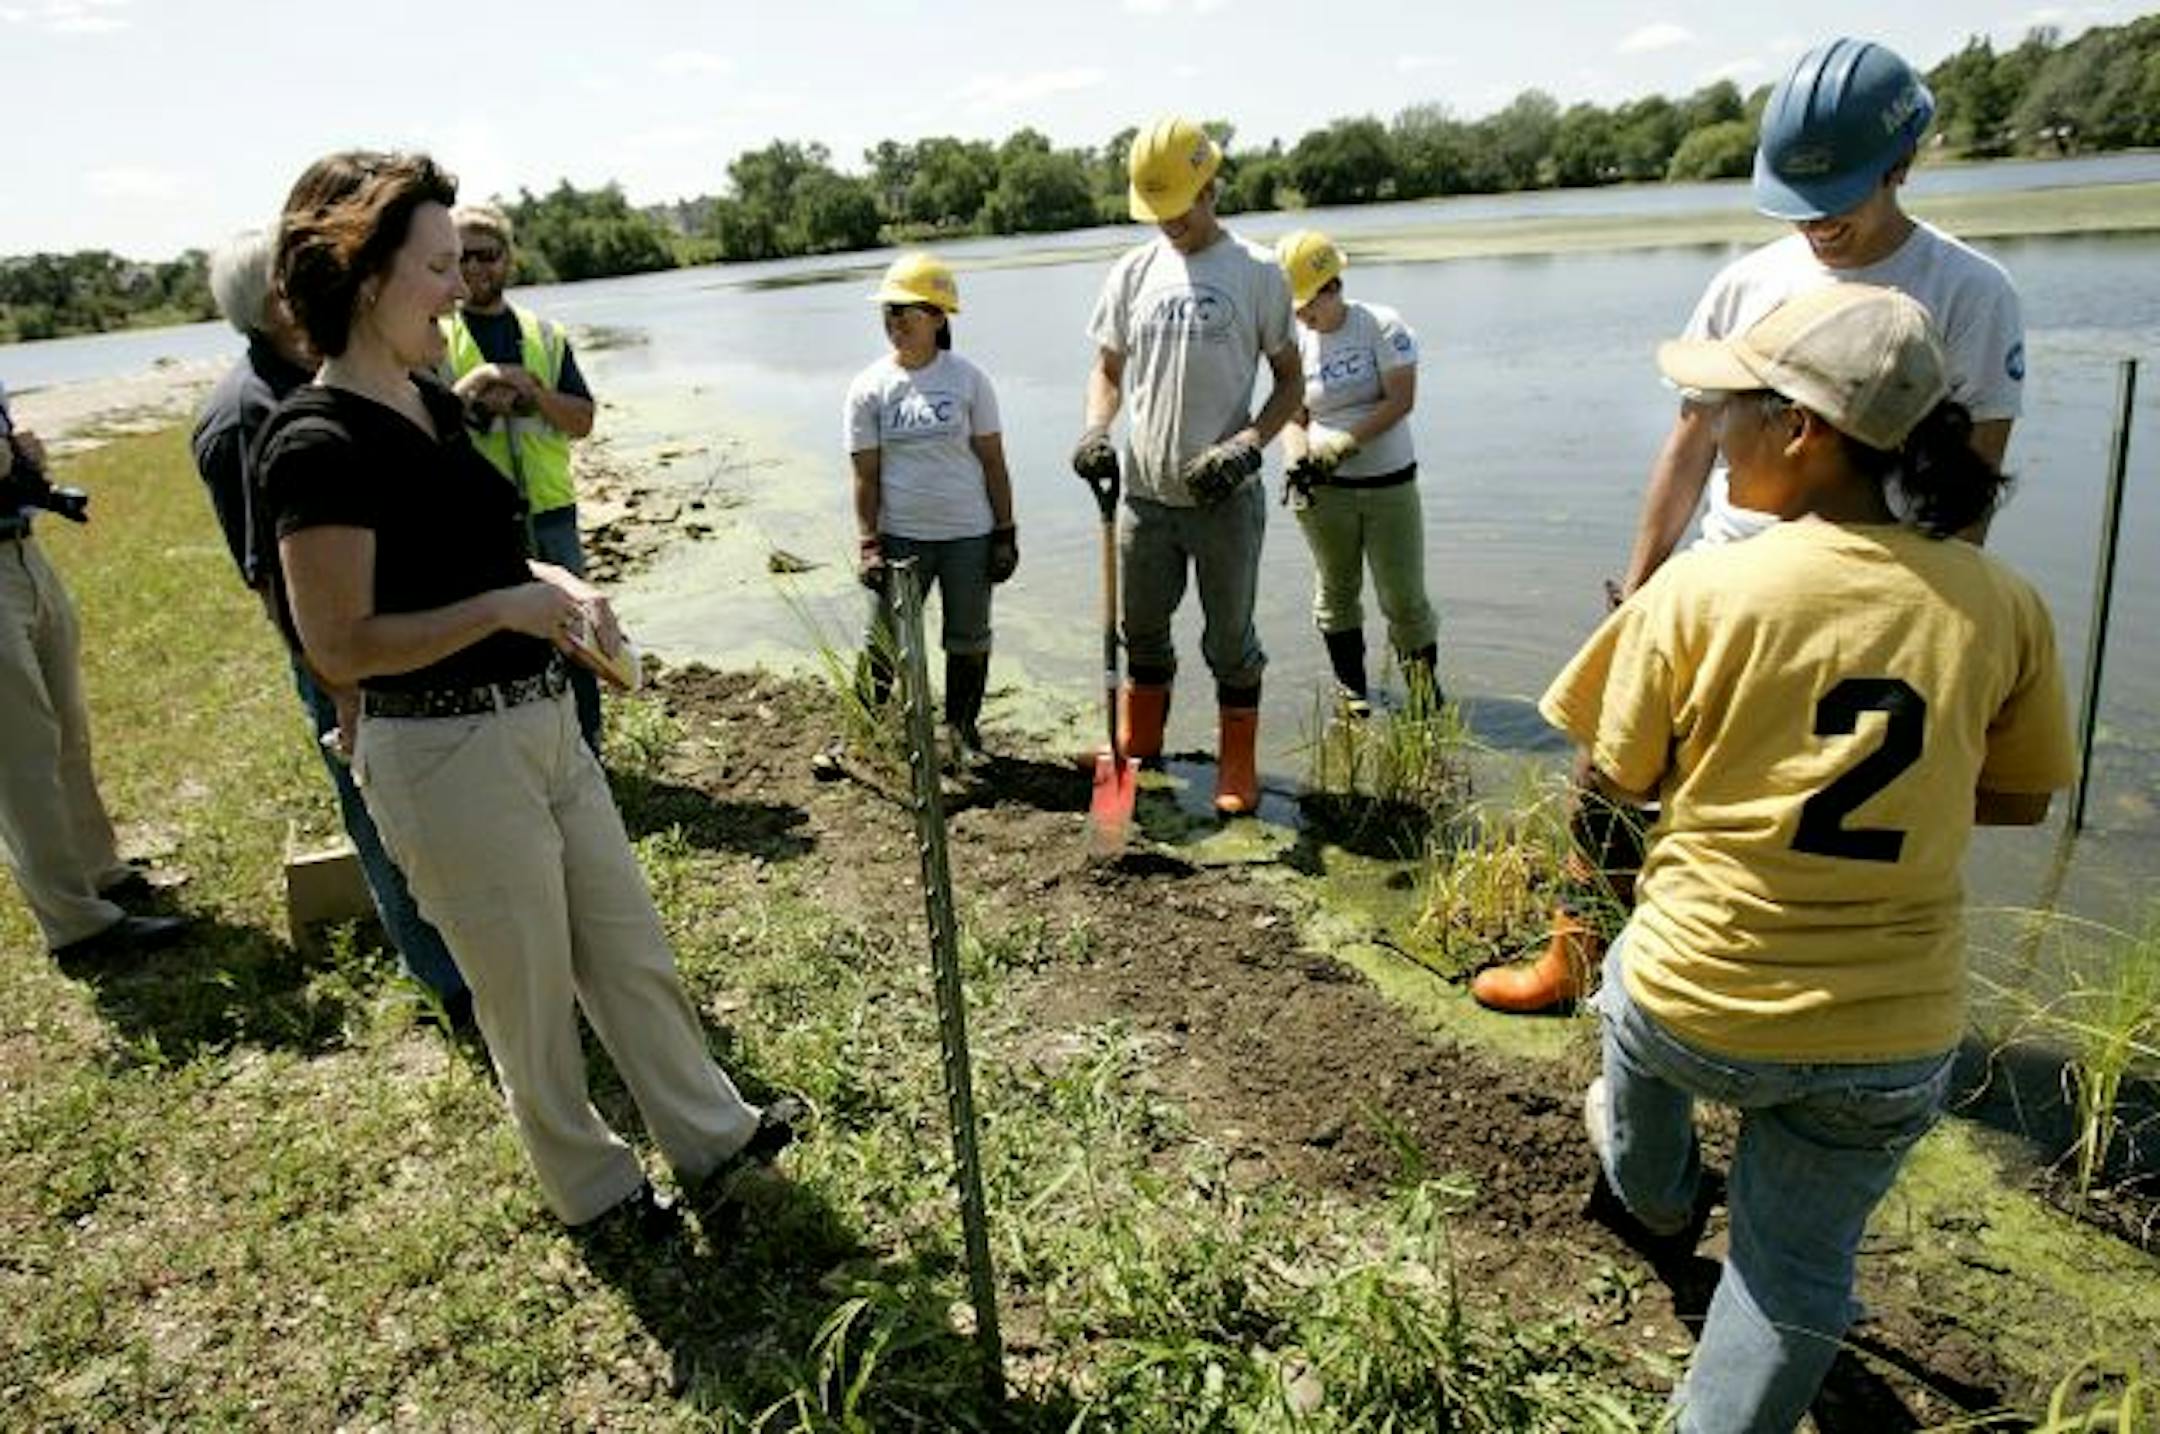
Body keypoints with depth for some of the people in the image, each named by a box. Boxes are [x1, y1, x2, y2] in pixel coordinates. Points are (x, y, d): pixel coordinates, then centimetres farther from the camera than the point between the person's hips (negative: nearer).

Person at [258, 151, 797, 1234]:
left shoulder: (434, 401, 8)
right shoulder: (320, 442, -18)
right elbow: (339, 647, -20)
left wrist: (555, 584, 3)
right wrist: (506, 606, -20)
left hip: (543, 726, 8)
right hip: (444, 755, -8)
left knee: (631, 953, 17)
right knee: (531, 999, 10)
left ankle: (712, 1135, 34)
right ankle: (593, 1189, 33)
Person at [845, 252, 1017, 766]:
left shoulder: (967, 379, -1)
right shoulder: (868, 388, -1)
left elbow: (992, 460, 1)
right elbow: (866, 474, -1)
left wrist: (1005, 534, -2)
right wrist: (867, 545, -6)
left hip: (968, 534, 0)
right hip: (900, 536, 0)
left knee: (968, 641, 11)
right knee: (884, 642, 7)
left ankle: (963, 728, 29)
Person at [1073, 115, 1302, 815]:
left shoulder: (1257, 271, -3)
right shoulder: (1133, 272, 6)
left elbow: (1290, 379, 0)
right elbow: (1107, 369, 13)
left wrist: (1247, 444, -17)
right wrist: (1095, 430, -7)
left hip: (1225, 497, -3)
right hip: (1144, 493, 4)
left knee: (1230, 640, 8)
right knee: (1142, 631, 17)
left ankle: (1237, 770, 24)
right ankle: (1137, 748, 38)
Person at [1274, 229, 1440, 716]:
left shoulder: (1383, 326, -6)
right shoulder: (1296, 343, 2)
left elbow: (1402, 399, -14)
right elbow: (1293, 417, 4)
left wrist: (1343, 443, -24)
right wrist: (1298, 458, -18)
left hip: (1389, 483, -2)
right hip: (1324, 491, 3)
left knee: (1404, 597, 0)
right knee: (1336, 590, 11)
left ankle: (1426, 692, 15)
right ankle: (1351, 689, 25)